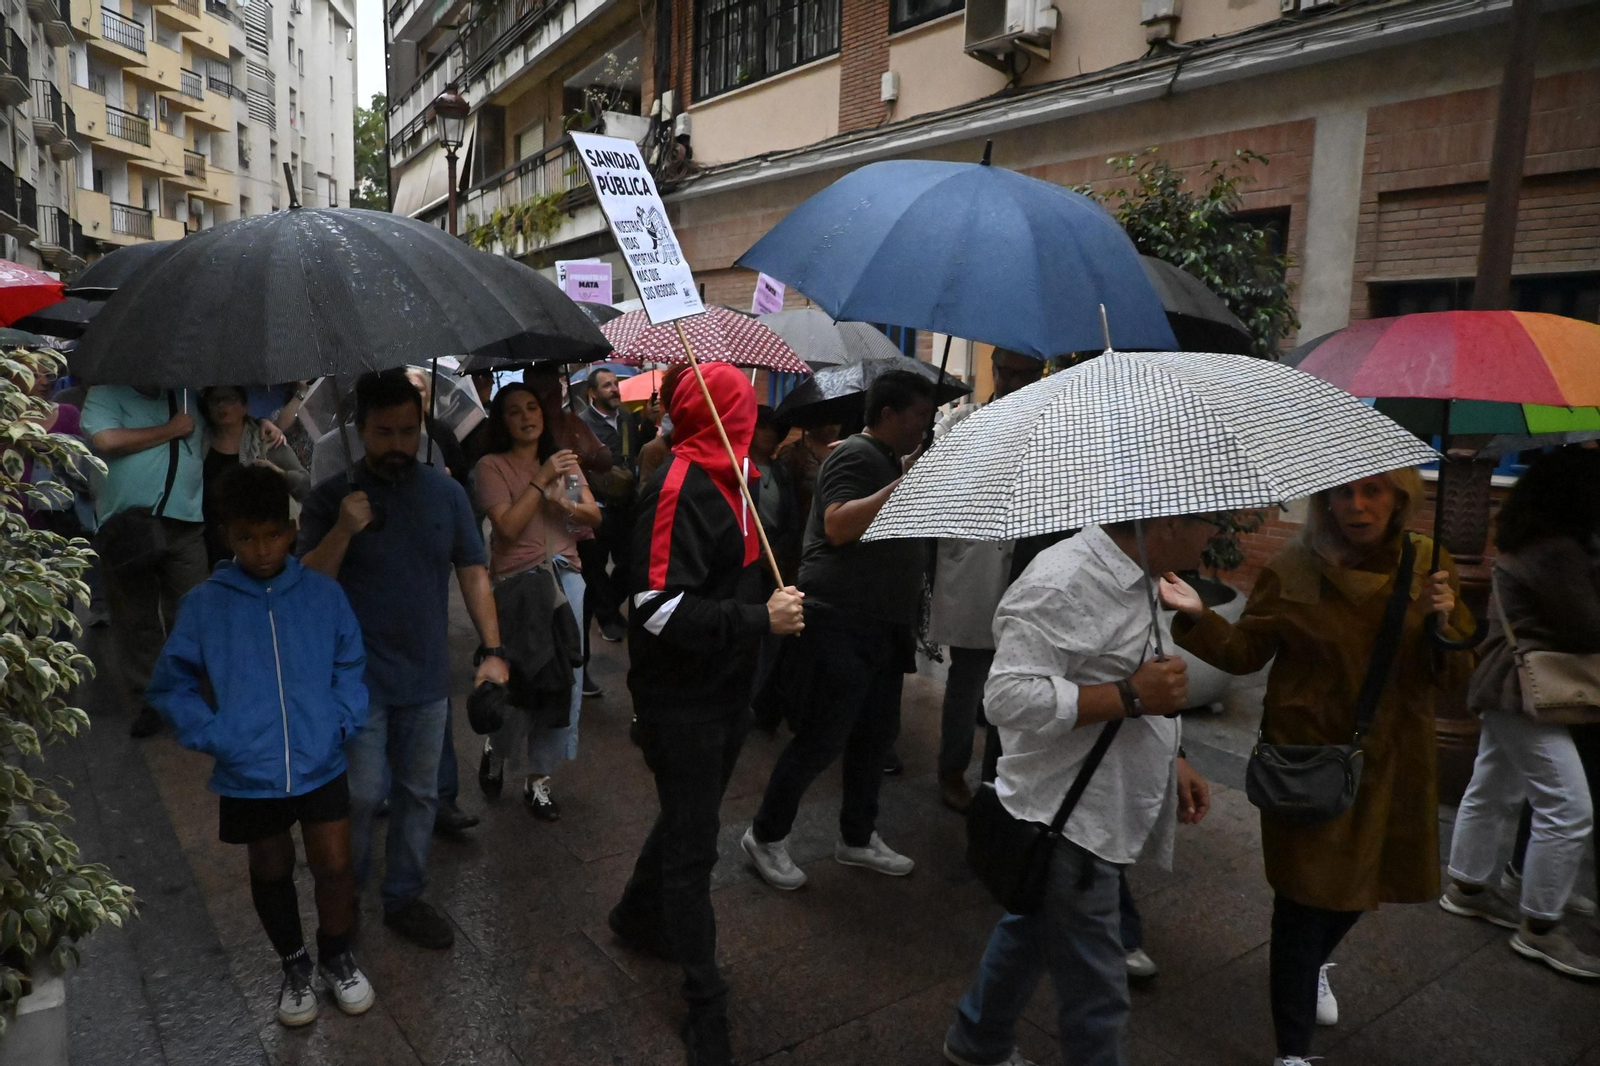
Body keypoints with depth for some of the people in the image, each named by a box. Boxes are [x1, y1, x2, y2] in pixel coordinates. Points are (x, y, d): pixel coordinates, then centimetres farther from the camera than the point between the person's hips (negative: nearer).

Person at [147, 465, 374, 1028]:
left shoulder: (323, 593, -8)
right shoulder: (204, 604, -9)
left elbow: (351, 664, 2)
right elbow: (169, 685, -1)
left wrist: (343, 722, -10)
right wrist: (216, 738, -10)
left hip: (321, 765, 0)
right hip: (249, 775, 0)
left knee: (334, 867, 8)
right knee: (272, 874, 18)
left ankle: (336, 957, 34)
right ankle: (294, 966, 40)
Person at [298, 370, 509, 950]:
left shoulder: (446, 492, 0)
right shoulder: (330, 498, -6)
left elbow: (473, 575, 3)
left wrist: (492, 650, -5)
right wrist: (342, 532, -24)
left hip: (427, 680, 3)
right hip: (358, 680, -3)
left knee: (418, 795, 13)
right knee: (362, 796, 3)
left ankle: (404, 898, 31)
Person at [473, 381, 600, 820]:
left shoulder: (564, 460, 13)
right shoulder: (492, 466, -2)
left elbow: (594, 516, 6)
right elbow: (508, 526, -13)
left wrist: (566, 504, -13)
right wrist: (541, 480, -13)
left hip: (567, 577, 5)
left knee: (564, 677, 2)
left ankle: (539, 778, 18)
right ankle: (495, 749, 27)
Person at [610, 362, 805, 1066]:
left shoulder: (727, 480, 9)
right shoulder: (681, 487, -21)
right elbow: (662, 609, -28)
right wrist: (760, 619, -28)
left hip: (724, 689, 9)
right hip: (681, 697, -9)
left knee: (688, 819, 25)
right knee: (693, 848, 3)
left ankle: (638, 916, 49)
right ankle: (705, 1007, 18)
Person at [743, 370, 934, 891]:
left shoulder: (890, 463, 19)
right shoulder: (856, 455, -12)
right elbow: (838, 525, -27)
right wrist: (904, 485, -27)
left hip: (881, 626, 10)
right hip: (841, 622, -10)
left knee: (875, 736, 15)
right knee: (822, 740, -3)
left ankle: (857, 837, 30)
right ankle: (766, 836, 15)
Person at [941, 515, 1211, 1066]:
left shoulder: (1138, 580, 8)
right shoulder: (1060, 584, -25)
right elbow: (1009, 697, -31)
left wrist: (1174, 760, 16)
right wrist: (1132, 696, -27)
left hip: (1105, 816, 10)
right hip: (1071, 827, -10)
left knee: (1032, 932, 26)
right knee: (1096, 997, 5)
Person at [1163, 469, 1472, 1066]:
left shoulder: (1430, 566, -3)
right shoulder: (1293, 570, -10)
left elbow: (1451, 676, -2)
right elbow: (1246, 653, -3)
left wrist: (1442, 626, -23)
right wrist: (1198, 617, -21)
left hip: (1391, 763, 4)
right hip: (1309, 764, -4)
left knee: (1365, 881, 23)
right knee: (1305, 898, 0)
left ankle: (1309, 963, 55)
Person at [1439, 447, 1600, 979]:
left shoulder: (1527, 542, 10)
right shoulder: (1557, 552, -21)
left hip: (1508, 685, 11)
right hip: (1526, 693, -11)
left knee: (1492, 792, 19)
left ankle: (1465, 888, 33)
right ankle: (1539, 929, 7)